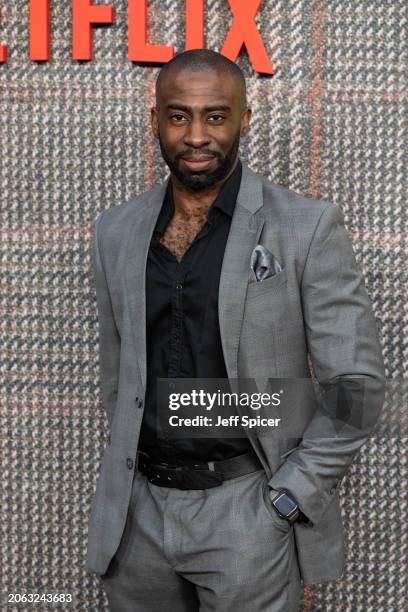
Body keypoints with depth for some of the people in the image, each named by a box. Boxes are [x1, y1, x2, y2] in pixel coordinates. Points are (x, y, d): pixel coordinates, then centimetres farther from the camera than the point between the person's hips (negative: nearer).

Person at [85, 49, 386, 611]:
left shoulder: (307, 227, -9)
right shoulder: (117, 232, 4)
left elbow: (357, 384, -8)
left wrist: (288, 498, -11)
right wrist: (127, 477, 11)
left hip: (248, 508, -3)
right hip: (138, 511, 4)